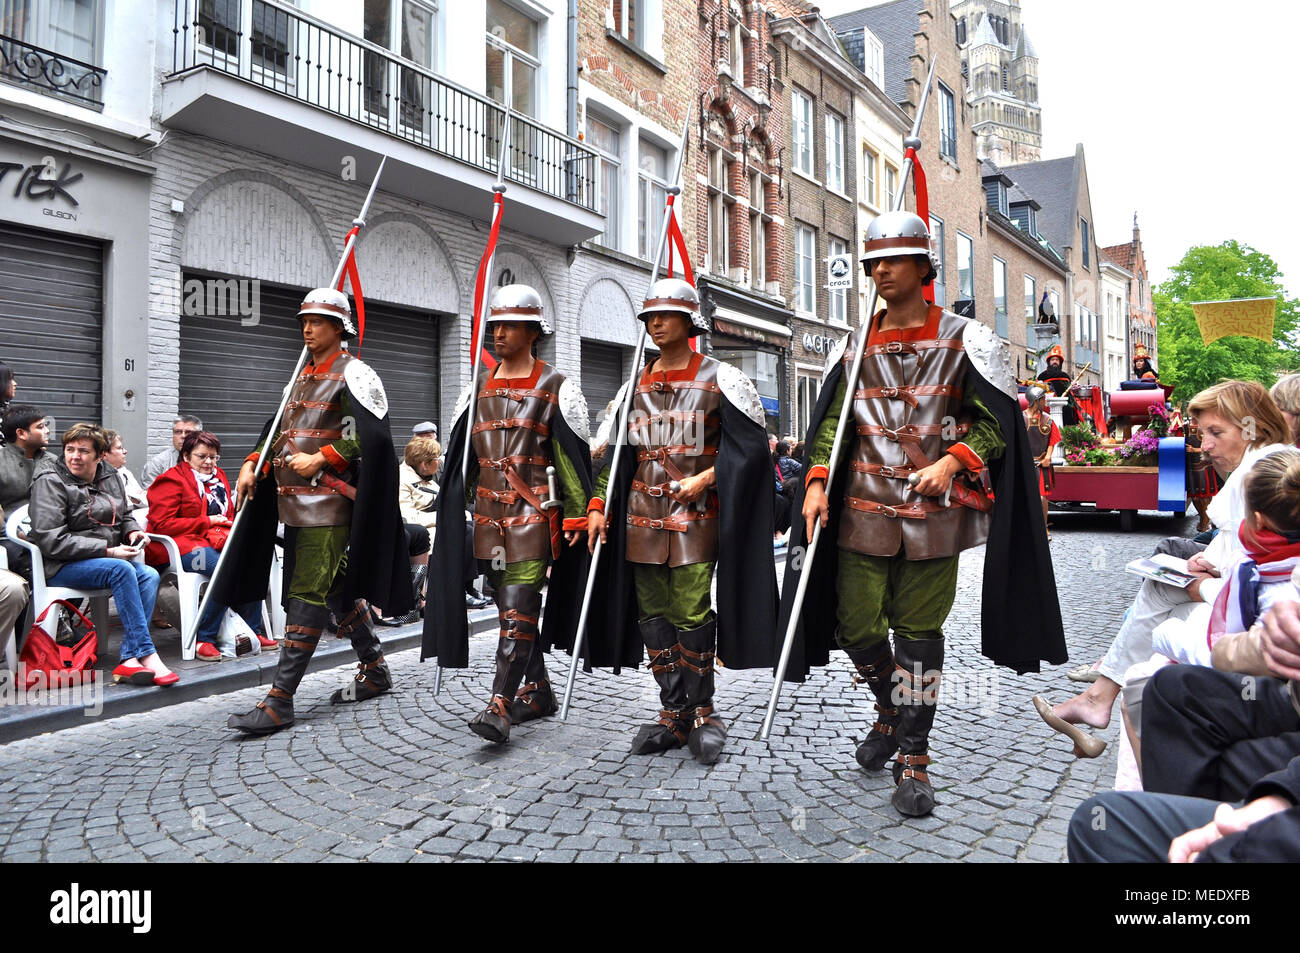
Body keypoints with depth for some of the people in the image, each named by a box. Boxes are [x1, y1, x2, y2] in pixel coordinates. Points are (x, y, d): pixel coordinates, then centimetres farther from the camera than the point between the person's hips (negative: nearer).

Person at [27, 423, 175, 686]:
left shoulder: (110, 477, 13)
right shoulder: (50, 482, -6)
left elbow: (125, 515, 29)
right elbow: (51, 540, -15)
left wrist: (133, 531, 3)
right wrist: (108, 551, -20)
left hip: (108, 557, 6)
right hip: (61, 567, -6)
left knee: (149, 574, -25)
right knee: (121, 570, -34)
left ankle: (129, 660, -31)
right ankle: (147, 655, -35)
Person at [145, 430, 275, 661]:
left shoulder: (219, 477, 21)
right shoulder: (172, 481, -1)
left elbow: (230, 515, 29)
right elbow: (162, 525, -9)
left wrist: (226, 524, 3)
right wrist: (207, 522, -9)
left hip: (216, 540, 7)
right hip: (182, 543, -7)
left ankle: (252, 631, -14)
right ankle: (203, 640, -24)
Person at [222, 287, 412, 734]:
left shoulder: (353, 375, -7)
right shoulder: (301, 378, 20)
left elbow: (371, 436, -17)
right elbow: (278, 430, 23)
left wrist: (322, 459, -19)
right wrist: (252, 465, 9)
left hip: (328, 504, -9)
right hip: (295, 504, 9)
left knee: (307, 595, -10)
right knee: (338, 589, 15)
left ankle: (280, 700, -8)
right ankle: (375, 672, 28)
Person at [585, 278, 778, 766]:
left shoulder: (718, 380, -1)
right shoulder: (635, 387, 14)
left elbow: (750, 446, -4)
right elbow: (618, 455, 17)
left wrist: (704, 478, -15)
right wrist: (599, 506, 8)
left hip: (695, 516, -5)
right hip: (642, 519, 5)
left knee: (691, 616, -8)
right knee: (653, 616, 6)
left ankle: (703, 713, 12)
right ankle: (674, 714, 18)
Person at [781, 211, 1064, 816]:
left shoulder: (961, 342, 0)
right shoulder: (855, 348, 9)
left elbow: (995, 422, 0)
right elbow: (832, 422, 8)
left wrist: (952, 462, -17)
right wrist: (817, 482, -7)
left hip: (932, 512, -3)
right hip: (863, 512, 3)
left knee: (919, 631, 2)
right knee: (856, 627, 4)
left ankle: (913, 759, 17)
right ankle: (891, 711, 35)